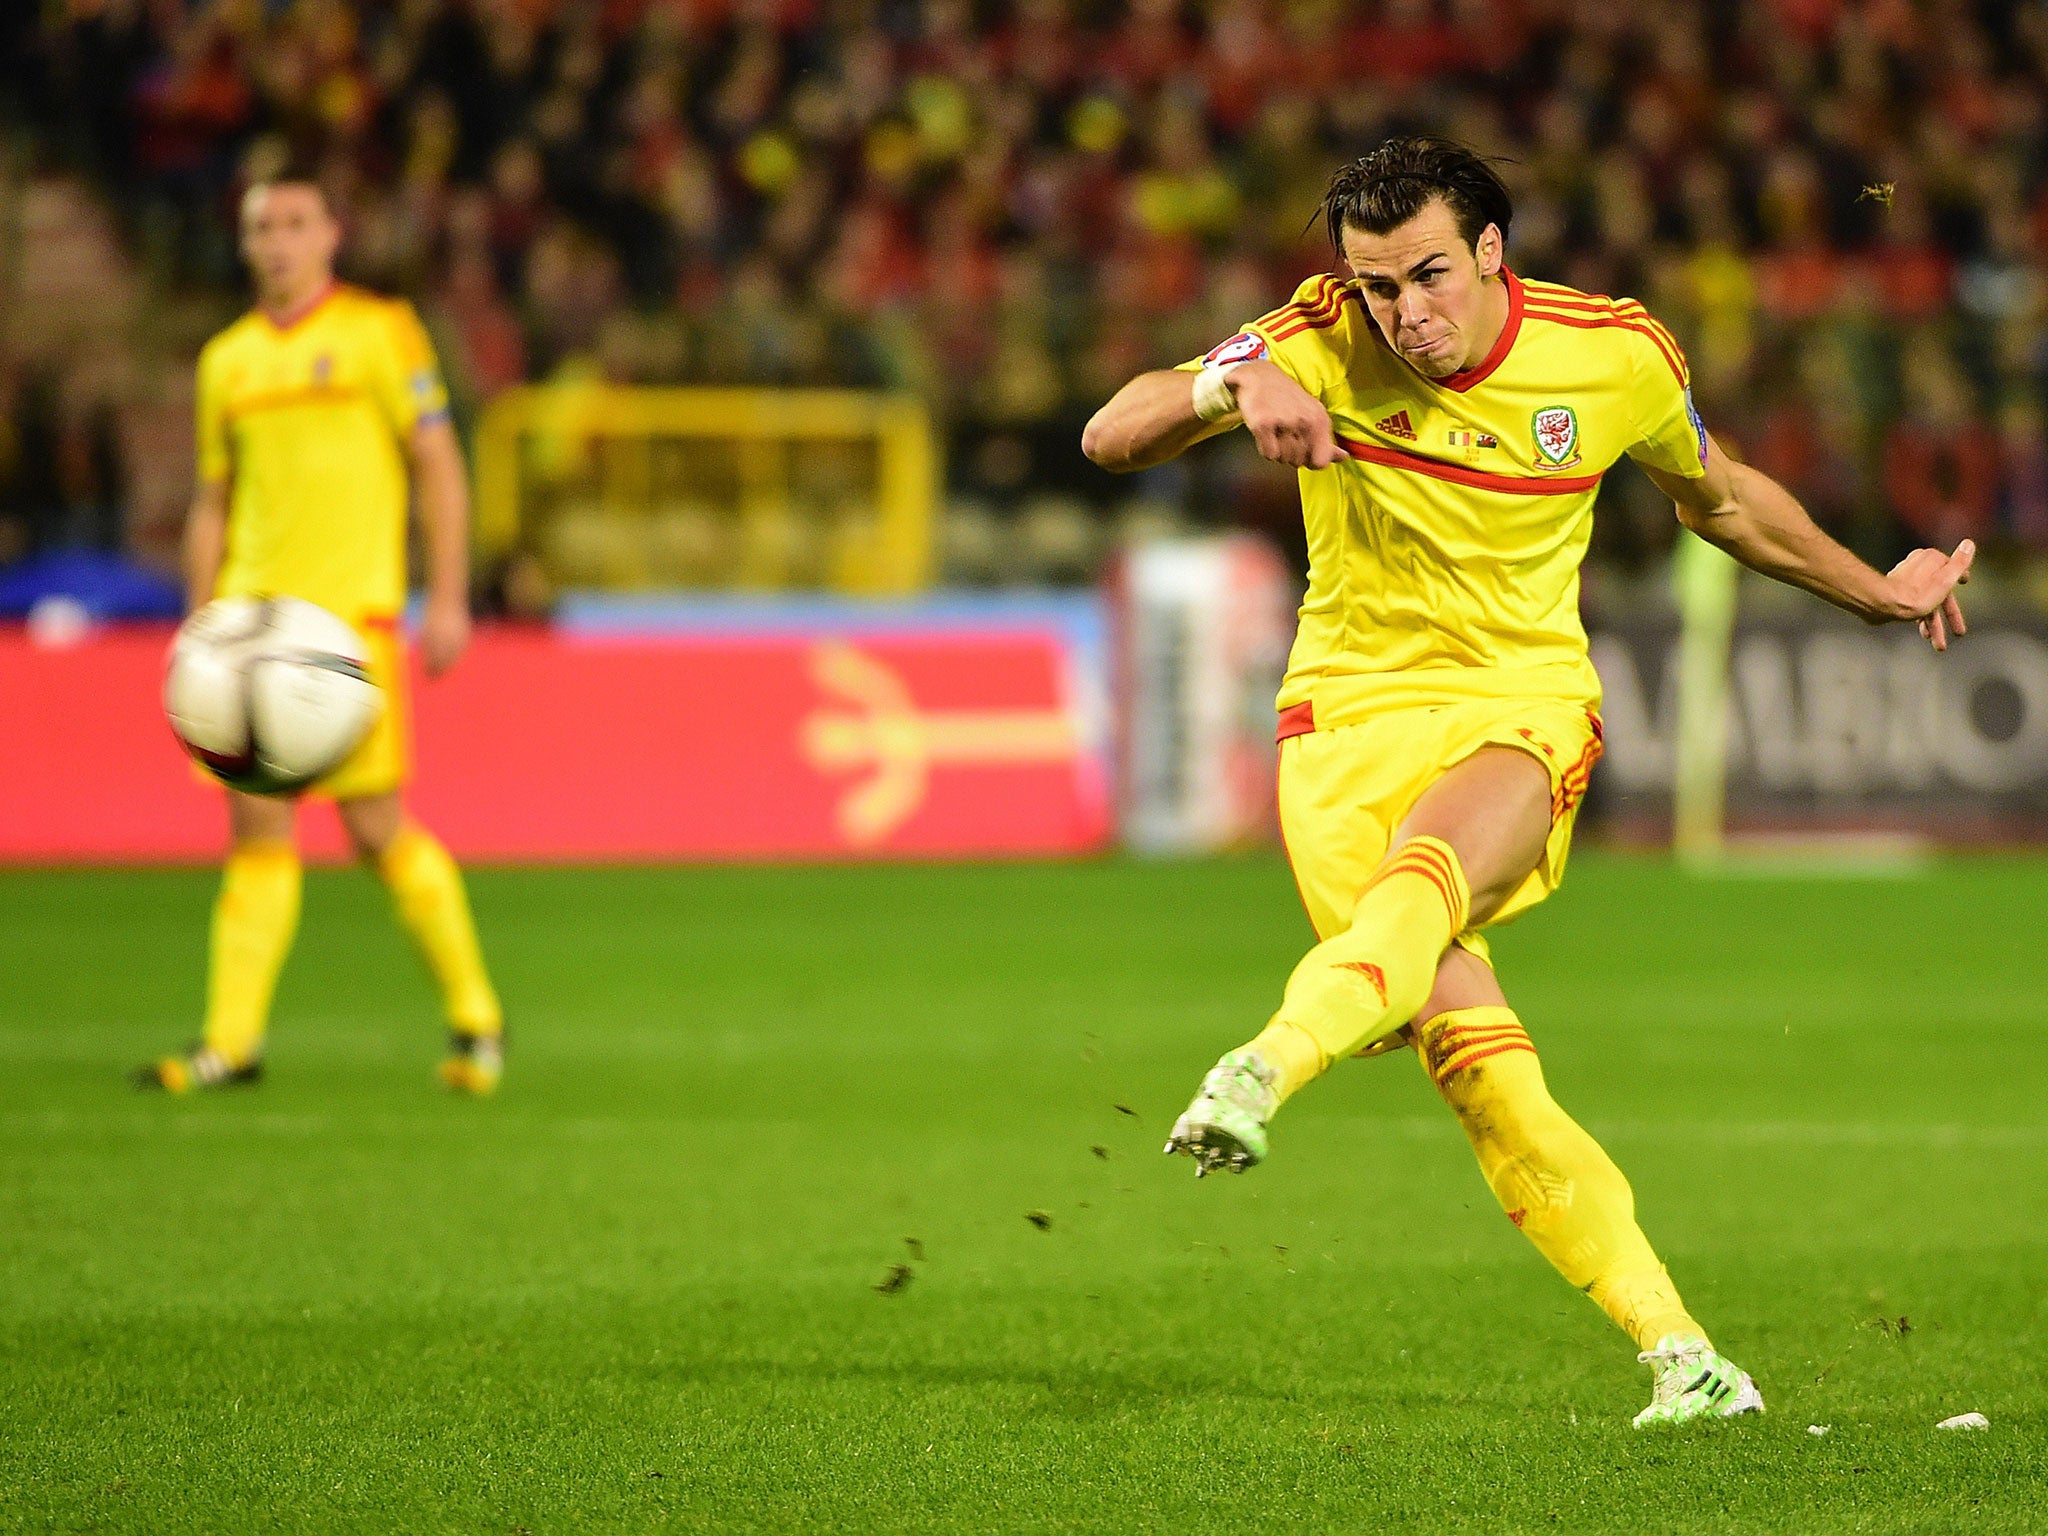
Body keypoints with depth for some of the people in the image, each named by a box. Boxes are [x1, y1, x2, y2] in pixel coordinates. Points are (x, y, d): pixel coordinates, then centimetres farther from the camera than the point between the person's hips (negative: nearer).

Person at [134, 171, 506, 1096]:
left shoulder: (378, 332, 1)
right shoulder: (227, 359, 15)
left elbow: (438, 465, 0)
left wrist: (448, 598, -6)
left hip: (350, 611, -4)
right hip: (252, 609, 4)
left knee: (377, 827, -5)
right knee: (256, 826, -1)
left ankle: (475, 1018, 10)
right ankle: (232, 1040, -3)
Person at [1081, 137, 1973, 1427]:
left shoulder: (1617, 355, -4)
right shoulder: (1322, 342, -8)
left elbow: (1721, 499, 17)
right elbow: (1112, 438, -13)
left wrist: (1874, 592, 25)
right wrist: (1234, 382, -32)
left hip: (1523, 704, 0)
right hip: (1351, 709, 0)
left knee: (1423, 877, -36)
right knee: (1475, 1058, -14)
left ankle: (1260, 1073, -60)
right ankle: (1677, 1352, -8)